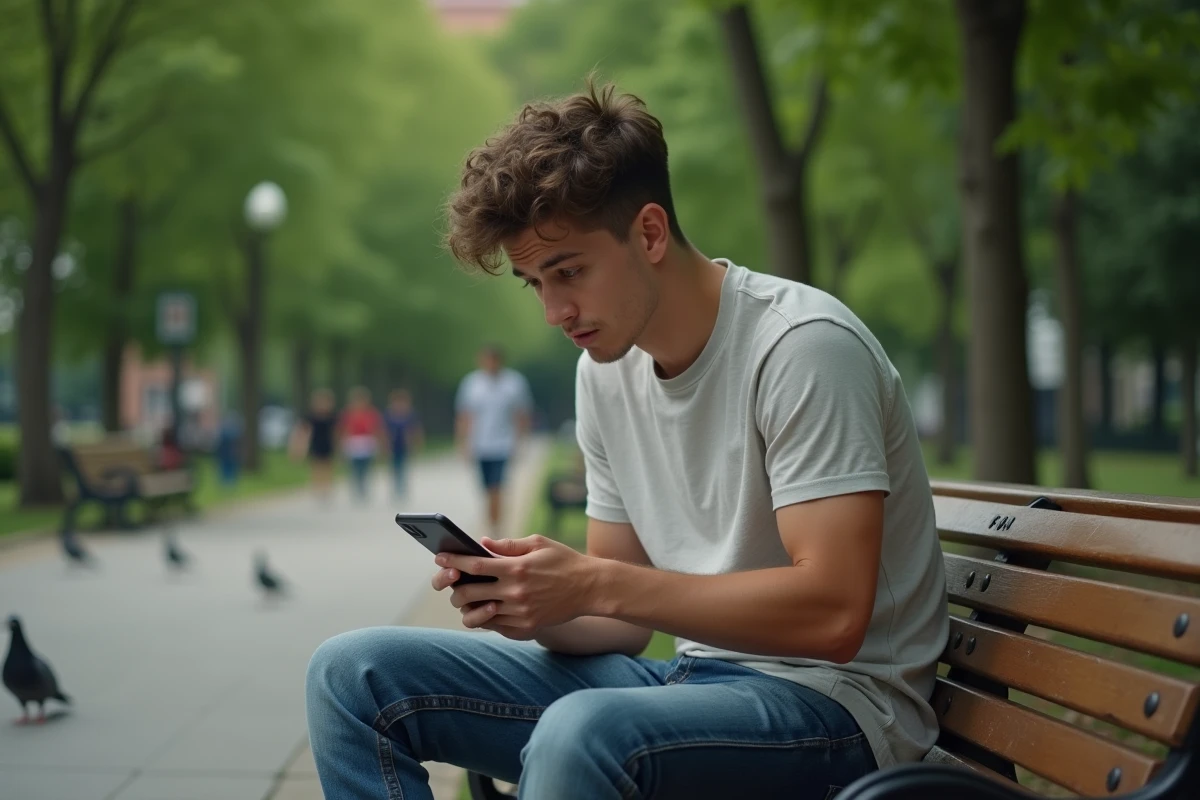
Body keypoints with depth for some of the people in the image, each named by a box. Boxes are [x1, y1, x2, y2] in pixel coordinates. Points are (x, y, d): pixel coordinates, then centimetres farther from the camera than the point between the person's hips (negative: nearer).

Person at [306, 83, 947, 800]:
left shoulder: (802, 348, -16)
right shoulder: (606, 369, 8)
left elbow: (832, 614, -24)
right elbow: (625, 622, 11)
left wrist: (593, 583, -24)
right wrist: (536, 601, -12)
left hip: (832, 697, -8)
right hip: (689, 674, 8)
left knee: (583, 733, -40)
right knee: (354, 674, -1)